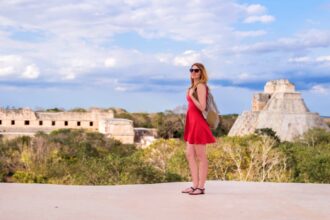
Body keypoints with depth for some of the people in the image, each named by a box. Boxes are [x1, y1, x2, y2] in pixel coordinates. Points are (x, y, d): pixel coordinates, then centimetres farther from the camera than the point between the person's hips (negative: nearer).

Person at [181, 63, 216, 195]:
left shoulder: (201, 86, -9)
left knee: (201, 157, -4)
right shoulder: (193, 86, 17)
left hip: (199, 123, -10)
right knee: (189, 155, 9)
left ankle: (201, 187, 0)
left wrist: (191, 96, -16)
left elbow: (202, 107, -16)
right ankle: (195, 185, 13)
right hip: (192, 123, 10)